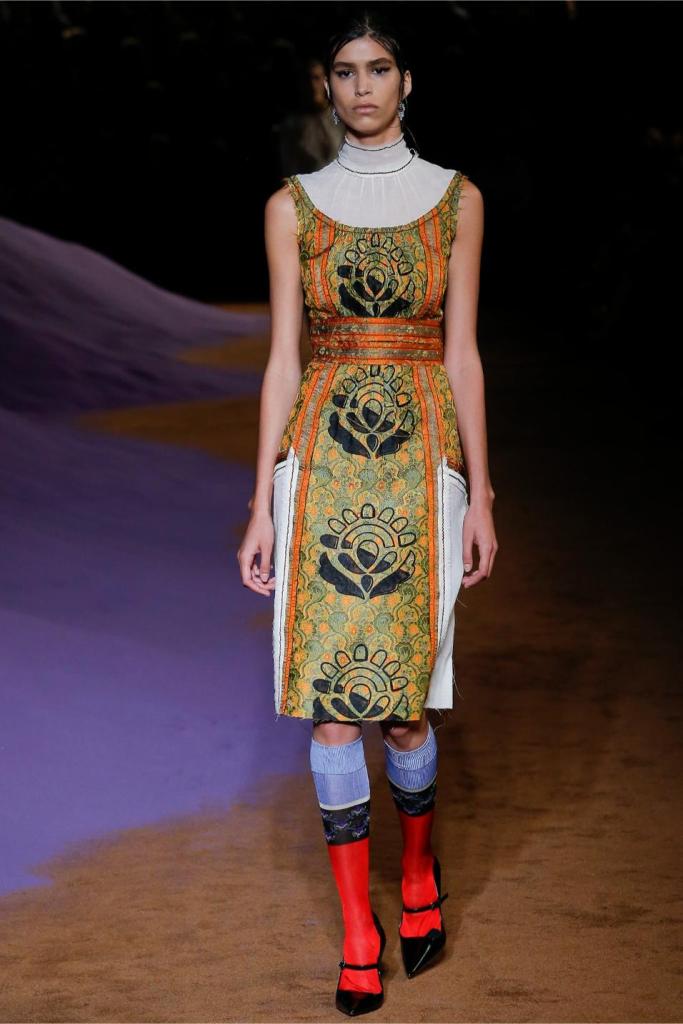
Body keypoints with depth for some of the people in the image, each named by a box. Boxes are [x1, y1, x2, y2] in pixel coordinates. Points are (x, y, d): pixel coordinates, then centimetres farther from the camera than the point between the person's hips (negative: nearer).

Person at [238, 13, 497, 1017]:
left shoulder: (456, 199, 6)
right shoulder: (295, 205, 6)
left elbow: (461, 354, 5)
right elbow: (283, 359, 3)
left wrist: (480, 495, 2)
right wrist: (263, 507, -1)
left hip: (421, 464, 0)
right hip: (323, 463, 1)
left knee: (403, 700, 0)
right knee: (331, 700, -1)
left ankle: (419, 869, 31)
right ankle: (358, 932, 12)